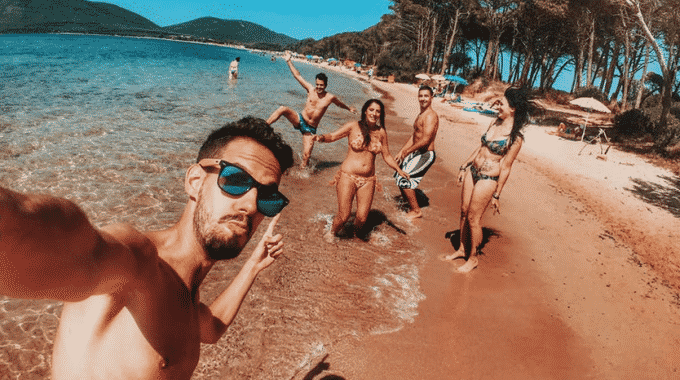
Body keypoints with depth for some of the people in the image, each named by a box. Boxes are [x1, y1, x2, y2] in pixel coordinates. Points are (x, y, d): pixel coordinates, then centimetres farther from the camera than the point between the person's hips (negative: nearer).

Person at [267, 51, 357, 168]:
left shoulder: (330, 97, -4)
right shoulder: (311, 89, -3)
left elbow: (341, 104, 18)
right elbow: (297, 75, 2)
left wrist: (349, 108, 34)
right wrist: (288, 61, 0)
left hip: (310, 128, 0)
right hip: (300, 119, 1)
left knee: (306, 155, -10)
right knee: (283, 109, -28)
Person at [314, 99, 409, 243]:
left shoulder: (381, 132, 6)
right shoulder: (353, 126, -3)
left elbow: (387, 156, 15)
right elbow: (333, 136, 0)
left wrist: (399, 170, 5)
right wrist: (321, 138, -21)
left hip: (368, 180, 3)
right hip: (348, 177, -3)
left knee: (362, 218, 1)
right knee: (344, 216, -3)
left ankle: (356, 235, 36)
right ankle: (332, 233, 30)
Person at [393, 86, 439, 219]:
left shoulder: (430, 116, -18)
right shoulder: (420, 115, 15)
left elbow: (425, 140, -25)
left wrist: (407, 151, -17)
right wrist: (401, 152, 10)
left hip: (425, 155, -10)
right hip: (416, 153, 10)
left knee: (404, 180, -11)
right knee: (398, 176, 14)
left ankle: (416, 211, 4)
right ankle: (411, 206, 27)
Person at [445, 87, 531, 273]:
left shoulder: (515, 137, -17)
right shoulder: (495, 122, 5)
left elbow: (506, 167, -15)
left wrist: (497, 195, -11)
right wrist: (464, 166, 16)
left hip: (488, 179, -7)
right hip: (473, 171, 7)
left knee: (473, 218, 1)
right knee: (464, 212, 15)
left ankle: (473, 258, 20)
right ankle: (461, 249, 34)